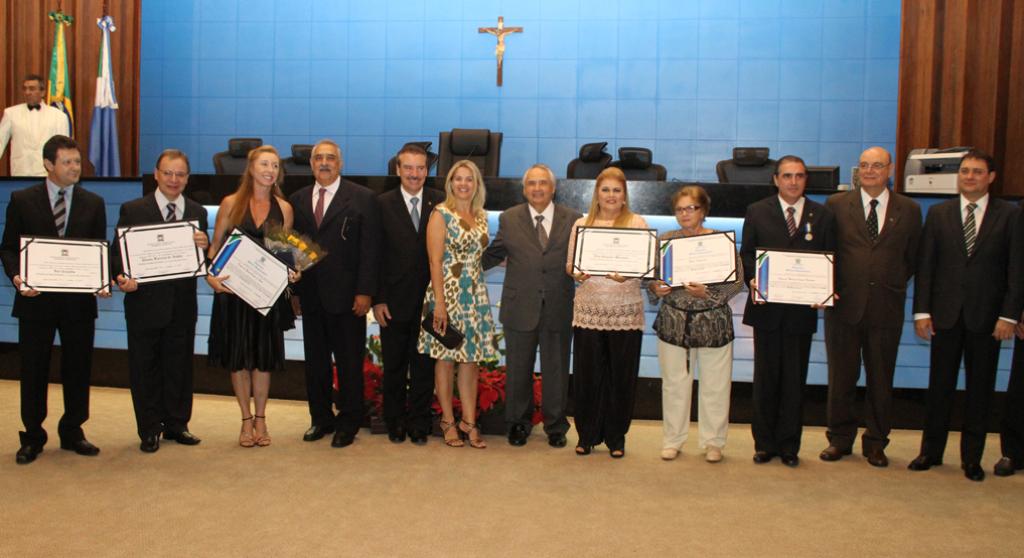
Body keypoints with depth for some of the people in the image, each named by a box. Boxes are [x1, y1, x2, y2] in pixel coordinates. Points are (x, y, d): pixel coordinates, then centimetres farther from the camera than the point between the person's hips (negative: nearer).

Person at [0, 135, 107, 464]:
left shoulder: (93, 203, 7)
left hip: (79, 299, 1)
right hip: (35, 298, -1)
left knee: (78, 367, 9)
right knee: (33, 369, 8)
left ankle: (73, 432, 24)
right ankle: (32, 437, 22)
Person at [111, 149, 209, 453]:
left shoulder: (197, 212, 8)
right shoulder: (133, 210, 0)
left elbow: (205, 260, 4)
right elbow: (117, 252, -2)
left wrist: (205, 246, -19)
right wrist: (121, 277, -21)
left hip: (182, 303, 2)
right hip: (144, 302, -2)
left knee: (179, 366, 11)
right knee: (144, 367, 7)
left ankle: (177, 424, 25)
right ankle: (150, 430, 19)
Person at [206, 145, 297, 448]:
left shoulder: (284, 208, 5)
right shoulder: (231, 203, 1)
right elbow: (215, 246, 2)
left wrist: (291, 272, -10)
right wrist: (210, 275, -14)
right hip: (233, 289, -1)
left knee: (263, 355, 7)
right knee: (238, 355, 5)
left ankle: (260, 418, 20)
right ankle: (247, 420, 17)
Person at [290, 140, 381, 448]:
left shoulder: (362, 198, -2)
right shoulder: (298, 200, 11)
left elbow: (370, 249, -6)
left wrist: (365, 292, -12)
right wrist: (294, 290, 5)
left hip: (346, 296, -4)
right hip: (311, 296, 4)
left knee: (349, 362, 4)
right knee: (315, 360, 12)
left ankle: (348, 422, 18)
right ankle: (321, 418, 26)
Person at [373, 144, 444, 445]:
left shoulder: (441, 203, 1)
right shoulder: (383, 204, -1)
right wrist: (377, 299, -6)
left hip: (429, 301, 0)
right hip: (394, 303, 0)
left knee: (424, 367, 8)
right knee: (394, 367, 12)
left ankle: (419, 425, 22)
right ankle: (395, 423, 27)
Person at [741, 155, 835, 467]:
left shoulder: (822, 216, 7)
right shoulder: (757, 212, 5)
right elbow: (746, 254, 3)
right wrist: (752, 281, -16)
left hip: (802, 309, 1)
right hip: (766, 307, 0)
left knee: (795, 380, 7)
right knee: (765, 378, 7)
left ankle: (789, 446, 18)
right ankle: (764, 444, 19)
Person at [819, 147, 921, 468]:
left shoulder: (909, 210, 6)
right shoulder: (836, 205, 4)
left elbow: (913, 258, 11)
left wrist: (895, 286, 2)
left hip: (886, 308, 1)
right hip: (844, 306, 0)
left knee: (881, 379, 9)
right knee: (841, 377, 7)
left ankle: (876, 442, 23)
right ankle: (840, 438, 22)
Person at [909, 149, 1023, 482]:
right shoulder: (938, 214, 6)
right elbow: (925, 265, 3)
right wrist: (921, 311, -3)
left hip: (987, 316, -1)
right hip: (946, 315, 1)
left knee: (980, 390, 7)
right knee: (940, 386, 7)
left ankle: (972, 458, 19)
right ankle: (931, 451, 19)